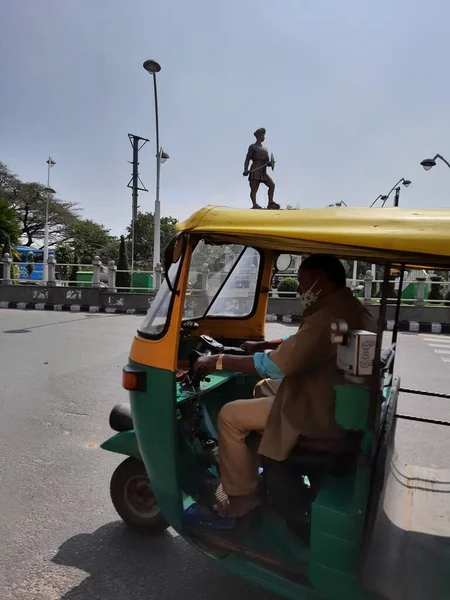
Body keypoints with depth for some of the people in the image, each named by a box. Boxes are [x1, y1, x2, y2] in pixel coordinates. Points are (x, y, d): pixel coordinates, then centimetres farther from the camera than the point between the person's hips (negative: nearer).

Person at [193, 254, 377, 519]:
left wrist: (218, 361, -17)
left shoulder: (330, 316, -28)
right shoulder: (352, 308, 5)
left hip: (322, 413, -10)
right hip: (346, 402, 10)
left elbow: (276, 365, -27)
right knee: (264, 387, 25)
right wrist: (261, 345, 13)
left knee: (230, 416, -5)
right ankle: (258, 466, 35)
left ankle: (244, 495, 11)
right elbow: (301, 342, 18)